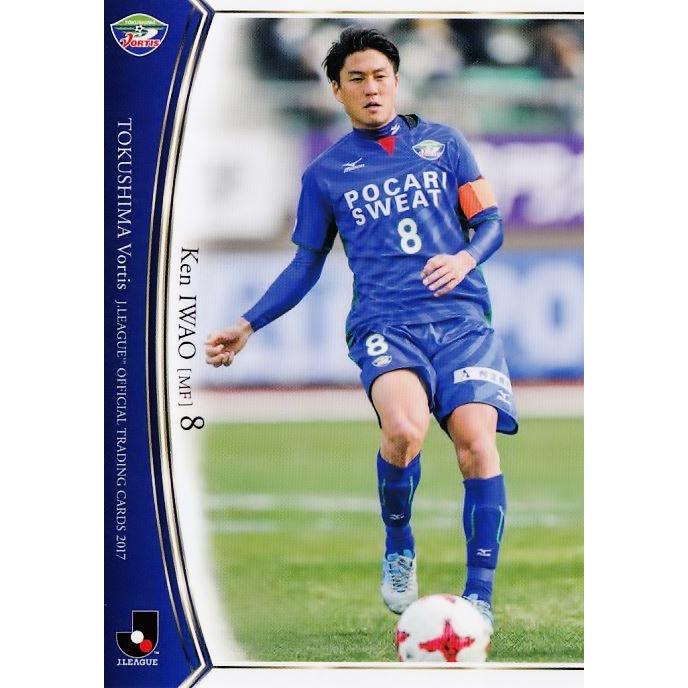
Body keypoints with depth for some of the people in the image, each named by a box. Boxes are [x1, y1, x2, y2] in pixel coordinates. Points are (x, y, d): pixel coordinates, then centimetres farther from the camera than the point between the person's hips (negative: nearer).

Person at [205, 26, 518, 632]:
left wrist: (465, 259, -9)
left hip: (461, 316, 1)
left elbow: (490, 223, 13)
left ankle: (480, 599, -9)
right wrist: (248, 326, 16)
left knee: (477, 440, -20)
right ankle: (398, 547, 0)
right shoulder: (325, 173, 15)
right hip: (385, 323, -1)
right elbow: (306, 265, 22)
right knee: (405, 429, -30)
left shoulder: (443, 144, 14)